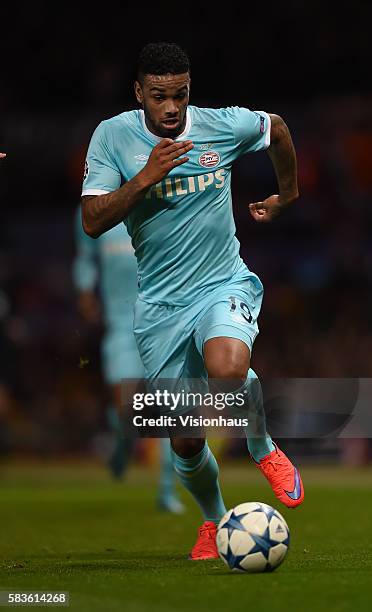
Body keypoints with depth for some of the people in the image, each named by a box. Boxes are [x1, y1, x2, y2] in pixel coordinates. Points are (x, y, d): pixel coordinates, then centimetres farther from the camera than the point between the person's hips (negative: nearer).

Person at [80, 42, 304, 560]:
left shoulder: (223, 125, -6)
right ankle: (215, 521, 35)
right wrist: (146, 177, -26)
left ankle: (264, 450, -4)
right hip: (159, 304, 1)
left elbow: (277, 128, 17)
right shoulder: (113, 137, -7)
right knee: (185, 440, 4)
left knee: (226, 368, -36)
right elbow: (93, 222, -15)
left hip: (224, 284, -1)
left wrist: (287, 197, 27)